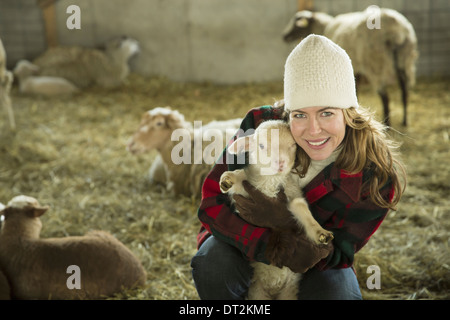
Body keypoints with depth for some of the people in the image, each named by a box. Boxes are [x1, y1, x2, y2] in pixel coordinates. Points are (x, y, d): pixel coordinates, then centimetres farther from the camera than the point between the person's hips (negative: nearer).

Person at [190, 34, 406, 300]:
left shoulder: (376, 176, -24)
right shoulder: (261, 125, -24)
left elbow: (337, 254, -18)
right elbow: (212, 202, -23)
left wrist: (284, 220, -39)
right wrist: (273, 249, -40)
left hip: (318, 264, 1)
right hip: (250, 245, 0)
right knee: (213, 264, -33)